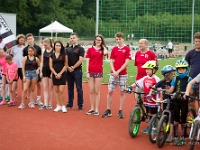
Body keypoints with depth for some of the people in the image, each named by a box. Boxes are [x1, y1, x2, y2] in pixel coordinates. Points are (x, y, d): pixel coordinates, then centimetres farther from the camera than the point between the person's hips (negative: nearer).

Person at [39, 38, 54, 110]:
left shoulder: (53, 51, -6)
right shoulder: (44, 52, 10)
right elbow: (42, 62, 12)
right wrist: (41, 72, 7)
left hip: (51, 71, -5)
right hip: (45, 70, 5)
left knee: (51, 88, 4)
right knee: (45, 88, 2)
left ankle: (50, 104, 12)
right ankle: (45, 104, 2)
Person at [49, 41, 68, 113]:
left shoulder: (64, 55, -1)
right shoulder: (52, 55, 6)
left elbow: (65, 65, -3)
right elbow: (51, 66, 5)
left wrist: (60, 73, -10)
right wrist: (55, 74, -8)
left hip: (62, 75, -3)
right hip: (54, 75, 3)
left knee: (61, 91, -9)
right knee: (56, 91, 7)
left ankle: (63, 106, 2)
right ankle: (58, 106, 15)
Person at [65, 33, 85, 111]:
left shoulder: (80, 49, -3)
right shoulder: (68, 49, 13)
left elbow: (80, 60, -11)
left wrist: (73, 67, -12)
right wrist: (68, 67, -7)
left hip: (77, 70, -5)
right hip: (69, 71, 5)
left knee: (79, 88, -2)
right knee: (70, 88, 11)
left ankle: (80, 105, 2)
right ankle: (70, 103, 19)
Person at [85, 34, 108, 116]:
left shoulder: (102, 50, 7)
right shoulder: (90, 49, 6)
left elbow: (105, 53, -19)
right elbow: (87, 61, 3)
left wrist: (103, 46, -1)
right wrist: (87, 72, -5)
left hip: (99, 72, 0)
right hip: (91, 72, 1)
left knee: (97, 91, 3)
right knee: (91, 91, 5)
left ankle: (96, 109, 8)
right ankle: (92, 108, 13)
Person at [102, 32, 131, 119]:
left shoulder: (127, 49, -3)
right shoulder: (114, 49, 8)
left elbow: (126, 63, -9)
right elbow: (111, 61, 7)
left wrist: (118, 71, -13)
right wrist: (114, 71, -8)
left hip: (123, 74, -3)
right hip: (113, 73, 3)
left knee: (122, 92, 4)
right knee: (110, 91, 0)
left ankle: (120, 111, 12)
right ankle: (108, 111, 8)